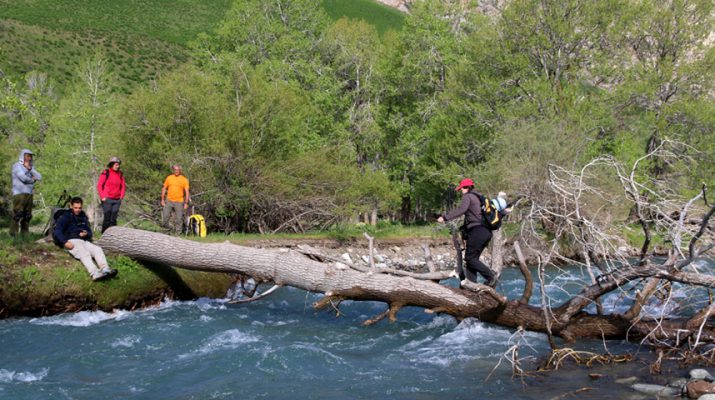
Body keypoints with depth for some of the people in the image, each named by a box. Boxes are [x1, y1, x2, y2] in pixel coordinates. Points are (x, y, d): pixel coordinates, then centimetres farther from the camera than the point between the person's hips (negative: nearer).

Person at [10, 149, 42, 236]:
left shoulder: (31, 167, 20)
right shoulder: (17, 165, 1)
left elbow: (39, 177, 6)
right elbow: (23, 178, -14)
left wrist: (30, 168, -3)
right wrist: (33, 179, 4)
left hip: (29, 194, 7)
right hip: (19, 194, -7)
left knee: (27, 216, 5)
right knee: (17, 215, -12)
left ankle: (25, 233, 9)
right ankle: (13, 234, -11)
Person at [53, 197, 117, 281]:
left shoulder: (83, 217, 23)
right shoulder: (66, 217, 7)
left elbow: (89, 231, 26)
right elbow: (56, 231, -3)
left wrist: (86, 233, 0)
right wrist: (65, 242, -19)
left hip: (84, 241, 5)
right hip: (71, 241, -5)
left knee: (98, 249, -26)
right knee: (84, 253, -36)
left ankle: (105, 270, -50)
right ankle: (95, 274, -61)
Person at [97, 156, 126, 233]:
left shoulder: (120, 174, 12)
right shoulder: (106, 173, -3)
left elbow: (123, 186, 19)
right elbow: (99, 185, -2)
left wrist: (122, 196, 8)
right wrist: (102, 197, -7)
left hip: (117, 200, 5)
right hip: (107, 199, -4)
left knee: (113, 218, 4)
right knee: (107, 217, -6)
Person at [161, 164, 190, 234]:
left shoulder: (184, 180, -1)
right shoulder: (169, 178, 5)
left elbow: (187, 192, -2)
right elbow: (164, 188, 10)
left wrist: (186, 203, -8)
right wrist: (162, 199, 6)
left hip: (179, 202, -2)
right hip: (169, 201, 2)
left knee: (179, 219, 2)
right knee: (165, 216, 1)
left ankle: (178, 232, 12)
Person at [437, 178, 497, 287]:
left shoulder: (467, 196, -4)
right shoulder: (479, 197, 23)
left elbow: (461, 209, -22)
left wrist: (445, 217, -26)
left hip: (477, 232, -9)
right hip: (487, 232, 9)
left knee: (470, 258, -3)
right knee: (473, 258, 11)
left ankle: (491, 276, -10)